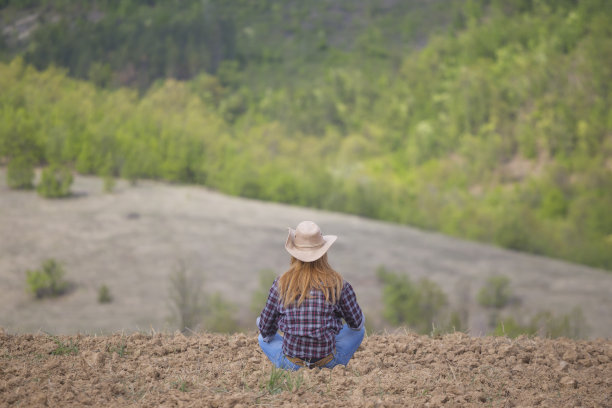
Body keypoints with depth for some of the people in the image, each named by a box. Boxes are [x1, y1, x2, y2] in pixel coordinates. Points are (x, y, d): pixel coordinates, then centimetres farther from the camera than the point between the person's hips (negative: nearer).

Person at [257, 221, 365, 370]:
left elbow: (265, 330, 5)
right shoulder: (337, 284, -8)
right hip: (328, 362, -1)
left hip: (290, 364, 1)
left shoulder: (281, 284, -5)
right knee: (359, 330, 27)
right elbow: (357, 323, 6)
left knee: (264, 338, 34)